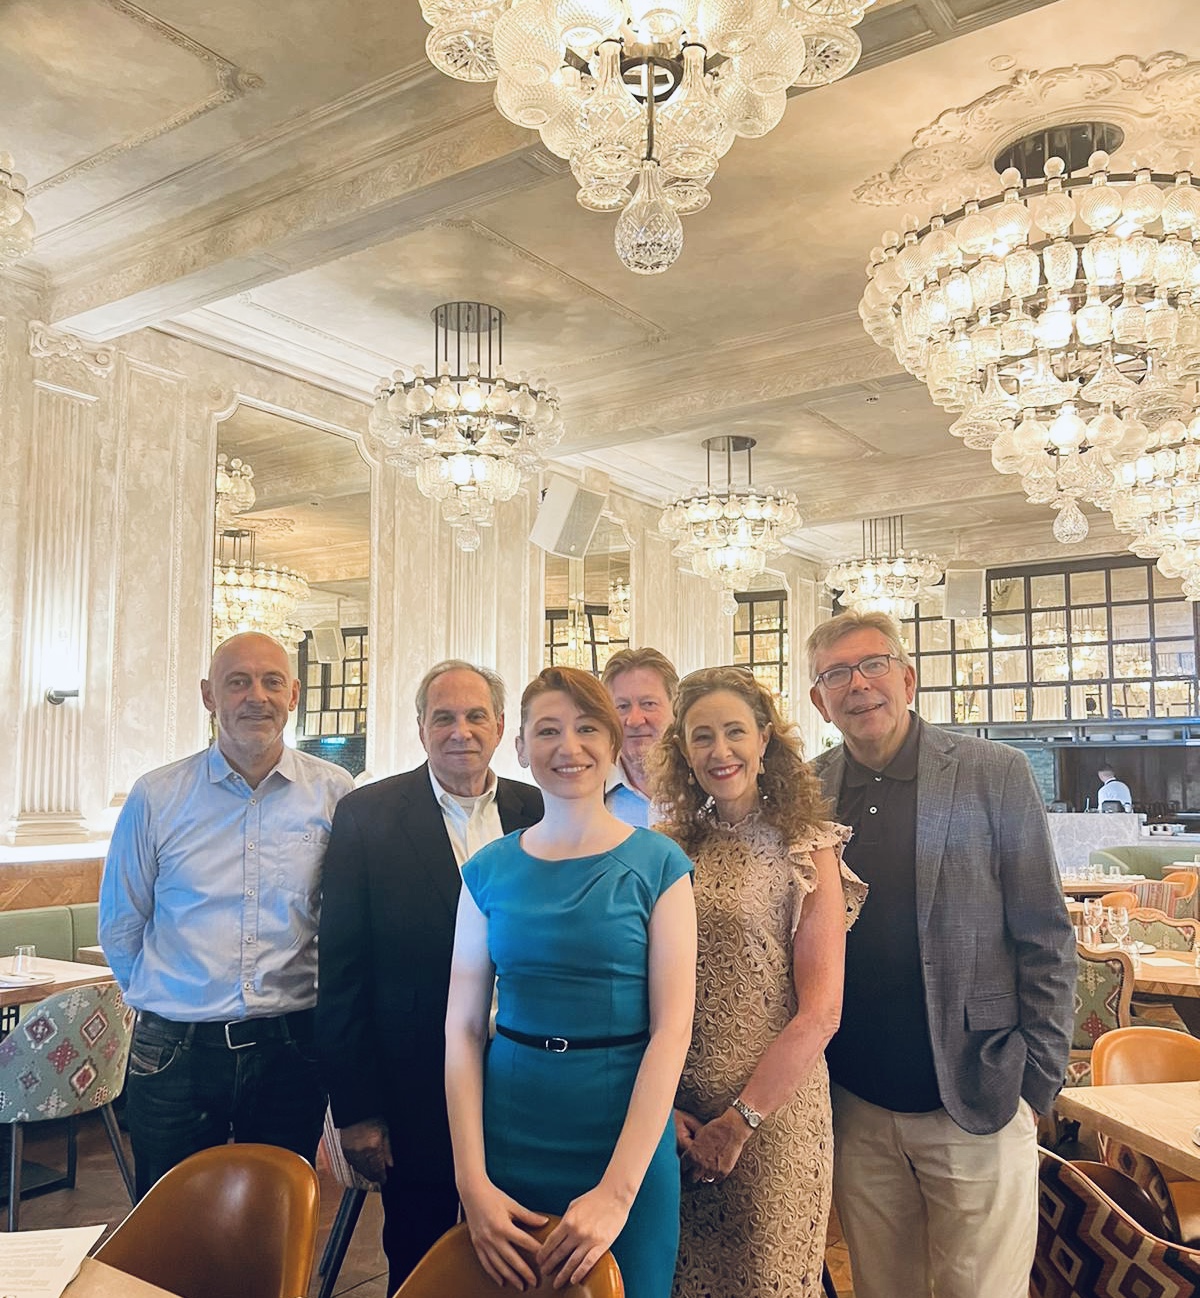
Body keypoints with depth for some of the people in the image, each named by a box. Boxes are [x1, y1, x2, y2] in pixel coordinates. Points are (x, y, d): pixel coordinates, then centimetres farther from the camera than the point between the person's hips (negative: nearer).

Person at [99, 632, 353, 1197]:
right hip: (173, 1055, 0)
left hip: (289, 1049, 0)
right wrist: (166, 1001, 11)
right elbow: (119, 927, 9)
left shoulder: (333, 793, -4)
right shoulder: (155, 798, -2)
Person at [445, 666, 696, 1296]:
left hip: (627, 1137, -2)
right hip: (508, 1137, 2)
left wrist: (618, 1190, -18)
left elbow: (672, 1028, -11)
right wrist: (473, 1182, -9)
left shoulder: (657, 864, -6)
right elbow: (463, 1028, 0)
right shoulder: (490, 871, 1)